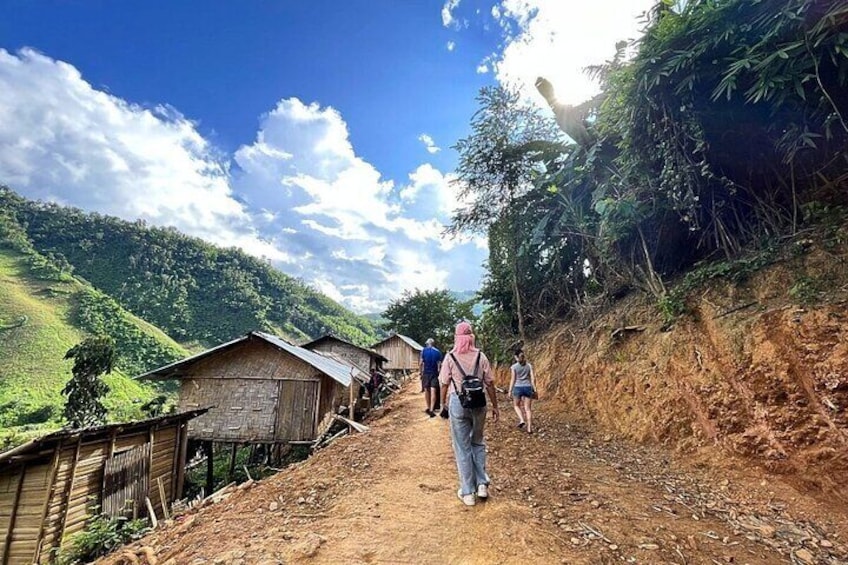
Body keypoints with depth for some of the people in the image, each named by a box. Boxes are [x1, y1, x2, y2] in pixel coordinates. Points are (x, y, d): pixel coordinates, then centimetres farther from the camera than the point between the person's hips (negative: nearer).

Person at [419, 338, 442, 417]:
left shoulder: (424, 350, -2)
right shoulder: (438, 352, 0)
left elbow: (420, 363, -5)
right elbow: (439, 365, -2)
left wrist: (420, 372, 5)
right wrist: (438, 371, 11)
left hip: (426, 373, 1)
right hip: (434, 373, -1)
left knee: (426, 390, 15)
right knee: (433, 391, -5)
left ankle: (428, 407, 26)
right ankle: (431, 409, -16)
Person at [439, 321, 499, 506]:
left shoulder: (450, 357, -6)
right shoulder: (481, 356, -3)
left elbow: (444, 384, -1)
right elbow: (490, 383, 0)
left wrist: (444, 404, 13)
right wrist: (495, 406, 10)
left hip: (458, 402, -1)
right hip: (478, 403, 2)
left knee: (462, 448, 10)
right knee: (478, 443, 23)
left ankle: (467, 493, 19)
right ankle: (482, 484, 19)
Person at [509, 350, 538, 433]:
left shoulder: (514, 367, -4)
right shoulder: (529, 366, 4)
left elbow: (513, 380, -5)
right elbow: (533, 378, 0)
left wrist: (510, 391, 1)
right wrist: (534, 389, 5)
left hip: (518, 388, -2)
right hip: (528, 388, 2)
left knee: (516, 405, 20)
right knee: (528, 408, 8)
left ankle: (522, 420, 2)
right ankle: (529, 428, 7)